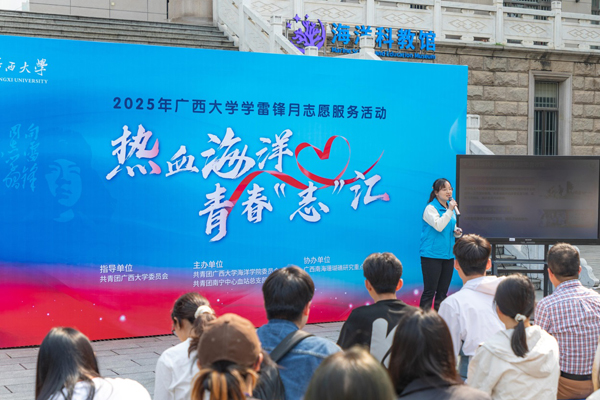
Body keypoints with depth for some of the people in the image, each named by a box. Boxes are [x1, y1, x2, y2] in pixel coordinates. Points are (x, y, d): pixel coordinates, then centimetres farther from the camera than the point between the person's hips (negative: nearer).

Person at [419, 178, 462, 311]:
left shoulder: (450, 207, 14)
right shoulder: (431, 208, -9)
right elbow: (438, 226, -22)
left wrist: (456, 232, 4)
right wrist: (449, 210, -23)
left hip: (448, 254, 7)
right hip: (432, 254, -7)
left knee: (443, 291, 10)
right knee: (429, 290, -6)